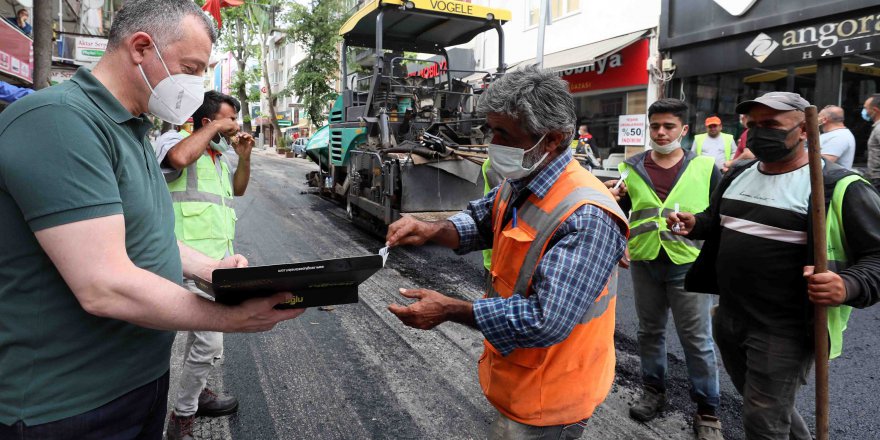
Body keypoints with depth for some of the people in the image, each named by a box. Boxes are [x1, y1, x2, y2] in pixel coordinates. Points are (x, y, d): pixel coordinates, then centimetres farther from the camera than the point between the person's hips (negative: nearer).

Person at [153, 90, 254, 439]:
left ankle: (195, 392, 38)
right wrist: (214, 128, -17)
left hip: (219, 254, 9)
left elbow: (238, 189, 28)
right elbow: (180, 158, -30)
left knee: (201, 335, 21)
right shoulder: (174, 139, -6)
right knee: (210, 342, -11)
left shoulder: (218, 153, 19)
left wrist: (244, 157, 12)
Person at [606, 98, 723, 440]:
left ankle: (707, 411, 21)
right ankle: (653, 391, 36)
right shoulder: (632, 169, 3)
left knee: (697, 340, 5)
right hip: (644, 263, 3)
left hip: (688, 265, -2)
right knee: (649, 331, 17)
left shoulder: (705, 167, -3)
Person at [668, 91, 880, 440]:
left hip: (785, 331, -7)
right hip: (728, 319, 7)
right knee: (761, 406, 25)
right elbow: (718, 225, 22)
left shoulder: (839, 187, -13)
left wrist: (849, 286, -32)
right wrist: (694, 224, 1)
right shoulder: (738, 176, 8)